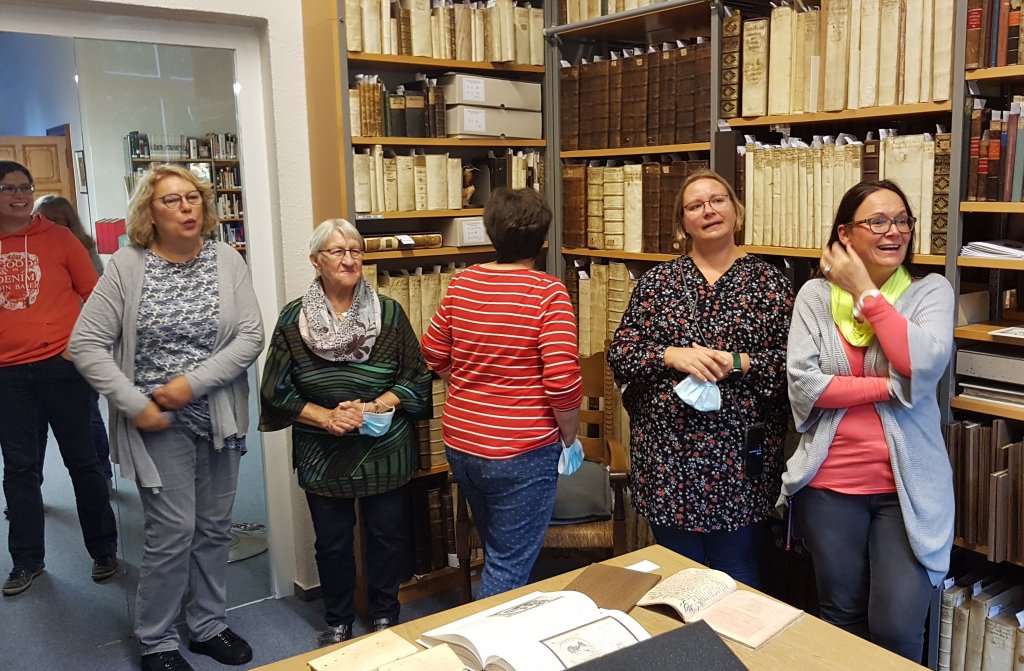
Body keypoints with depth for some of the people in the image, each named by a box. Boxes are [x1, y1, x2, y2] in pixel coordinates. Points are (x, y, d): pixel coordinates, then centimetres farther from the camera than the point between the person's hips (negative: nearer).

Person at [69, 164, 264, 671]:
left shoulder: (227, 261, -1)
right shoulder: (126, 267, -7)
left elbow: (251, 336, -7)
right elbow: (86, 344, -7)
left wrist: (193, 383, -16)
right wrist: (135, 404, -14)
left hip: (219, 418, 3)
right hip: (159, 423, -3)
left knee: (214, 528, 13)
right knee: (172, 531, 0)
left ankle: (208, 625, 32)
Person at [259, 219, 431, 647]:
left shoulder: (389, 313, -5)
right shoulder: (293, 319, -4)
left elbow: (416, 379, -3)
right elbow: (278, 392, -2)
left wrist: (372, 408, -17)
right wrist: (325, 417, -16)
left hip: (385, 452, 0)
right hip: (323, 456, 0)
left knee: (387, 535, 13)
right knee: (332, 542, 14)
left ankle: (385, 615, 35)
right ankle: (338, 622, 35)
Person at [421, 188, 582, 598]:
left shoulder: (462, 283, 0)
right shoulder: (548, 293, -15)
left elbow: (434, 353, 10)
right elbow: (562, 379, -20)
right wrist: (569, 437, -4)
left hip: (460, 444, 6)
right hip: (522, 452, -6)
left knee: (496, 552, 26)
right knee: (510, 567, 8)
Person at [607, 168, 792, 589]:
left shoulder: (768, 282, 2)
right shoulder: (657, 281, 5)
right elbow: (619, 354, 1)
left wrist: (738, 363, -16)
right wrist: (672, 356, -15)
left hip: (738, 459, -1)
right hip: (667, 458, 2)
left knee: (737, 579, 10)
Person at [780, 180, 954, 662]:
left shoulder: (931, 291, 1)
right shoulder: (815, 295, 1)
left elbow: (924, 365, -19)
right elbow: (803, 384, -10)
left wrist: (865, 291, -13)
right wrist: (893, 387, -14)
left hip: (907, 485, 0)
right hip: (830, 483, 1)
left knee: (897, 631, -3)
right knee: (843, 621, 14)